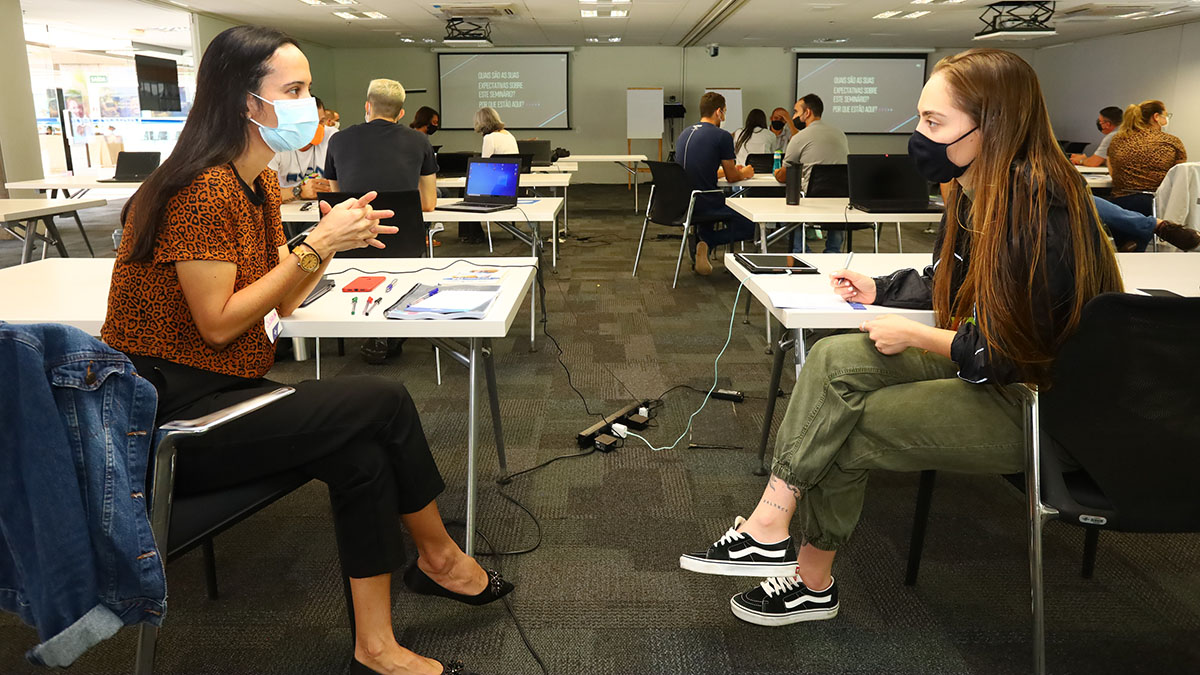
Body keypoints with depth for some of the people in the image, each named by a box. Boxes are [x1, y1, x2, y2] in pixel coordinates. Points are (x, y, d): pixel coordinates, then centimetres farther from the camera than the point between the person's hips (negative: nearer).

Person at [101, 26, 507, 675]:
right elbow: (218, 324, -21)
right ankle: (440, 558, 3)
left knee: (360, 453, -13)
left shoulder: (259, 183, 9)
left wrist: (334, 236, -5)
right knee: (384, 402, -17)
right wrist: (315, 245, -19)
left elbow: (282, 304, 10)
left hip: (222, 395, 8)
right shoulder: (203, 189, -19)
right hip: (169, 418, -8)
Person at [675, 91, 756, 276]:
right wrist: (744, 173, 24)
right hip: (705, 205, -7)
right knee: (750, 226, 10)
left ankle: (699, 239, 15)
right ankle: (707, 242, -11)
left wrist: (731, 170, 37)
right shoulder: (722, 136, -9)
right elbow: (731, 177, 0)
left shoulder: (684, 134, 13)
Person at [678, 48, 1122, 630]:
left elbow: (1023, 354, -24)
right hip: (981, 362, 9)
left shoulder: (1042, 214, -26)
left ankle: (812, 581, 9)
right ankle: (769, 528, -8)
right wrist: (879, 290, 11)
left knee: (845, 431, -12)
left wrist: (918, 337, -16)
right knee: (834, 359, -9)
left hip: (1033, 404, -9)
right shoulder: (977, 192, 3)